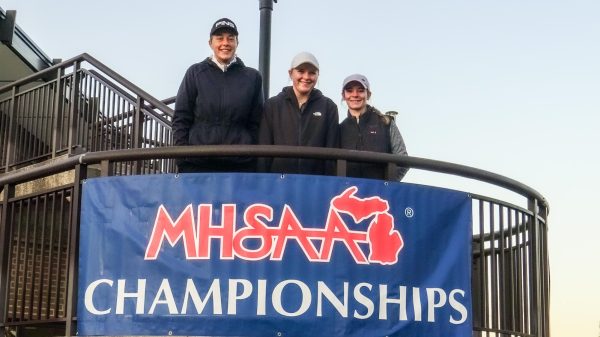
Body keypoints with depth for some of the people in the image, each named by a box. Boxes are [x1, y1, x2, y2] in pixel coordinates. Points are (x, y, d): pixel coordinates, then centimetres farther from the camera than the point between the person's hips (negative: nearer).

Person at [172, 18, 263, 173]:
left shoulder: (252, 77, 10)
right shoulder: (195, 73, 8)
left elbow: (256, 123, 10)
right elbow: (181, 118, 6)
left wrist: (255, 159, 2)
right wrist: (182, 158, -3)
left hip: (240, 164, 1)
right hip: (197, 163, -1)